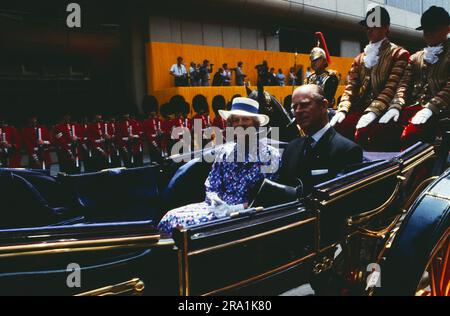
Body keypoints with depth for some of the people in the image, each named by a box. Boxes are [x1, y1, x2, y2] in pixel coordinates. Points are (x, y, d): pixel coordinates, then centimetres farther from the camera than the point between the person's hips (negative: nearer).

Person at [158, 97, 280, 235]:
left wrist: (235, 209, -17)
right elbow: (211, 187, 12)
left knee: (185, 224, -24)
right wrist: (216, 203, -11)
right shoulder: (226, 150, 11)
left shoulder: (270, 155, -4)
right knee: (171, 218, -15)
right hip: (219, 207, 5)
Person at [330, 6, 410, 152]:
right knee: (336, 127, -25)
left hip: (383, 112, -4)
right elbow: (351, 86, 11)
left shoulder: (399, 54, 6)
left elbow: (392, 87, -8)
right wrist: (342, 110, -8)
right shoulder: (360, 58, 23)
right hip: (360, 109, 5)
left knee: (363, 133, -34)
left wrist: (373, 112, -23)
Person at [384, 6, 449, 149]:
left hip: (438, 110, -5)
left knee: (410, 135, -37)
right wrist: (396, 106, -6)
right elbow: (405, 83, 13)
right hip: (412, 108, 5)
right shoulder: (415, 58, 25)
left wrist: (430, 108, -21)